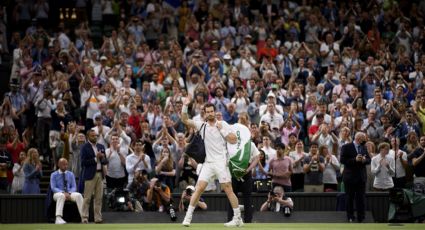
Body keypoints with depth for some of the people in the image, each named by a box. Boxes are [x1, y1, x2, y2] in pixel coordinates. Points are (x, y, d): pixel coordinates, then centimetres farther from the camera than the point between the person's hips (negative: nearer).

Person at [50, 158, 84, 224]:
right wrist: (63, 193, -22)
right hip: (58, 193, -3)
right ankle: (58, 218, -51)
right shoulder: (54, 175, 3)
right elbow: (53, 188, -6)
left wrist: (69, 193, -16)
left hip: (69, 193, 3)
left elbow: (74, 187, 7)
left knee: (78, 195, -29)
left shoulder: (71, 174, 12)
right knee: (61, 196, -40)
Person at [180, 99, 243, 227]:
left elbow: (234, 140, -4)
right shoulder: (202, 126, 9)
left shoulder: (223, 124, 2)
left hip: (221, 162, -2)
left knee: (228, 189, -4)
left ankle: (238, 219, 1)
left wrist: (222, 130, -9)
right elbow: (185, 120, 1)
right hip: (208, 163, 3)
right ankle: (188, 217, -3)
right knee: (199, 188, -7)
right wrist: (185, 106, -12)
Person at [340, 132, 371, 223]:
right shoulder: (346, 147, -5)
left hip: (361, 177, 4)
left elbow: (369, 160, 11)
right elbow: (342, 160, -14)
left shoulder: (364, 148, 12)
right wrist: (355, 160, -21)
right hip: (350, 177, -4)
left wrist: (364, 160, -12)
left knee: (361, 198, 2)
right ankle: (350, 217, 12)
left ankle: (361, 217, 6)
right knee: (350, 198, 4)